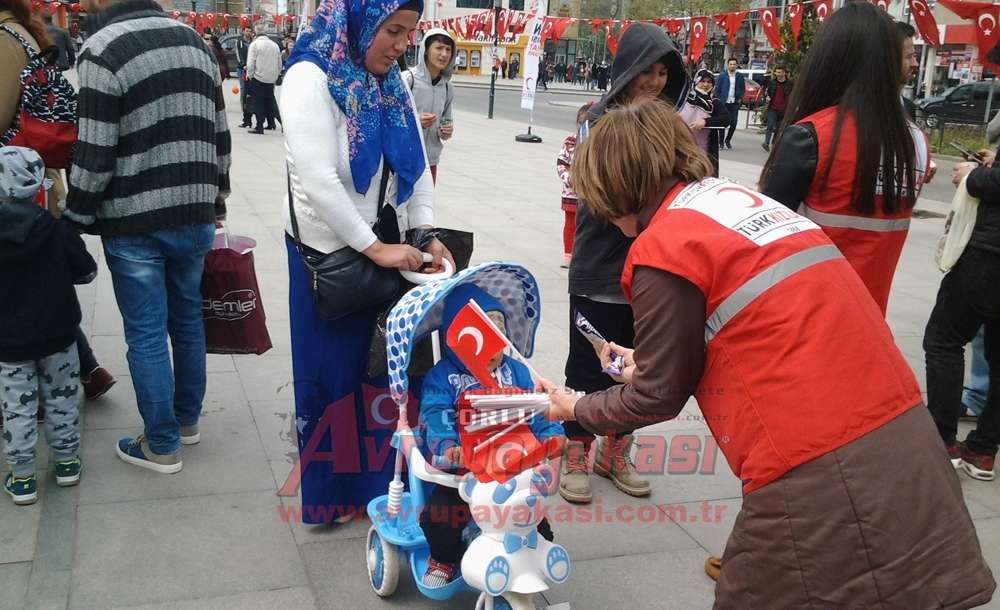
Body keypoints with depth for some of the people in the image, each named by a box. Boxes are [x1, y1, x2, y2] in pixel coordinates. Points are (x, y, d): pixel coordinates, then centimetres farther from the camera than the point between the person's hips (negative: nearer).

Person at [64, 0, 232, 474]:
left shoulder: (102, 50, -13)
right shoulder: (195, 40, 8)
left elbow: (94, 156, -15)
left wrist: (75, 220, -3)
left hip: (134, 222, -6)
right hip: (194, 216, 6)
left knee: (146, 335, 4)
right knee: (188, 319, 19)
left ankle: (162, 446, 15)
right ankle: (187, 420, 33)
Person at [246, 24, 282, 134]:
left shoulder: (254, 44, -9)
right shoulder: (275, 45, 7)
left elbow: (250, 63, -11)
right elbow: (279, 64, 12)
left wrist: (249, 75, 2)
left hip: (258, 77, -5)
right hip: (271, 78, 5)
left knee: (258, 102, 1)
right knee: (270, 100, 14)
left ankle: (259, 127, 1)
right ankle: (271, 123, 15)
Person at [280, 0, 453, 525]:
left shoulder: (391, 84, 6)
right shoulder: (310, 78, -15)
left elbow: (418, 166, 5)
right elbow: (318, 181, -23)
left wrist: (426, 235, -8)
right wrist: (374, 248, -21)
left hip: (386, 250, 6)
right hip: (329, 254, -6)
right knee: (334, 369, 7)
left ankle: (380, 476, 28)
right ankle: (330, 487, 25)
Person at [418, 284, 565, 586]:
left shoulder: (516, 371, 6)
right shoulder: (442, 377, -5)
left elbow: (536, 409, 1)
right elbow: (436, 418, -19)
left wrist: (551, 434, -19)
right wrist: (446, 446, -38)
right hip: (462, 471, -2)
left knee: (536, 523, -6)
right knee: (436, 518, -18)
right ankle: (443, 559, 15)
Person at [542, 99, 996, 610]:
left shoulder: (662, 249, -10)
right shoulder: (738, 198, 13)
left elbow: (659, 397, 1)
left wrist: (576, 409, 18)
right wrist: (649, 364, 31)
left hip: (821, 481, -7)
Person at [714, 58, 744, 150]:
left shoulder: (740, 77, 7)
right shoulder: (722, 76, 1)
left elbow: (743, 89, 14)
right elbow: (717, 89, 2)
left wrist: (740, 98, 1)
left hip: (734, 103, 2)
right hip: (723, 103, -2)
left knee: (734, 122, -3)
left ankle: (728, 140, 16)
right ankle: (721, 141, 13)